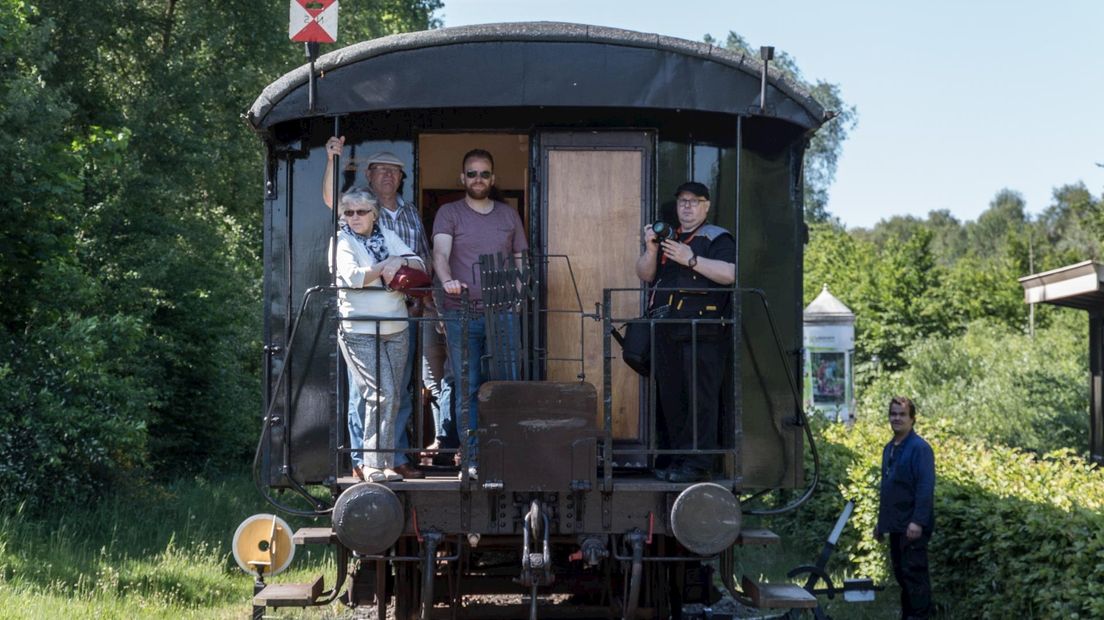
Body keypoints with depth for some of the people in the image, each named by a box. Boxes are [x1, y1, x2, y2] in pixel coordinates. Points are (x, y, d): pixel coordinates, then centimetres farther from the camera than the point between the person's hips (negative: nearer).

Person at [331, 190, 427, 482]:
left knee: (392, 397, 5)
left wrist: (401, 261, -13)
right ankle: (372, 463, -9)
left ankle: (384, 462, 11)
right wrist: (386, 266, -9)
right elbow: (352, 276, -17)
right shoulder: (342, 241, -1)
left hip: (396, 329, 5)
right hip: (360, 331, -5)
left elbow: (420, 265, 7)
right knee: (381, 393, -15)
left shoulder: (387, 236, 13)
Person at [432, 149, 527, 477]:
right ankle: (472, 459, 1)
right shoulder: (449, 213, 6)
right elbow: (440, 252, -11)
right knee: (468, 390, -2)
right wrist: (447, 280, -32)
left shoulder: (509, 215, 16)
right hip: (461, 314, -2)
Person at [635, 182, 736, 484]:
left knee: (700, 398, -11)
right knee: (669, 397, 7)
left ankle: (698, 464, -12)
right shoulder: (666, 237, 23)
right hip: (666, 331, 7)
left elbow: (729, 273, -13)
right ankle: (671, 461, 13)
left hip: (703, 331, -7)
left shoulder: (717, 238, 3)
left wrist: (691, 259, -17)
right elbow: (645, 275, 17)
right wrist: (651, 250, -2)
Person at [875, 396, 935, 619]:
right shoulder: (889, 448, 14)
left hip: (912, 527, -8)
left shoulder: (920, 448, -12)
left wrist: (918, 521, -24)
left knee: (914, 573, -6)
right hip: (895, 525, 8)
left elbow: (926, 488, -18)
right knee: (900, 573, 13)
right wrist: (881, 521, 20)